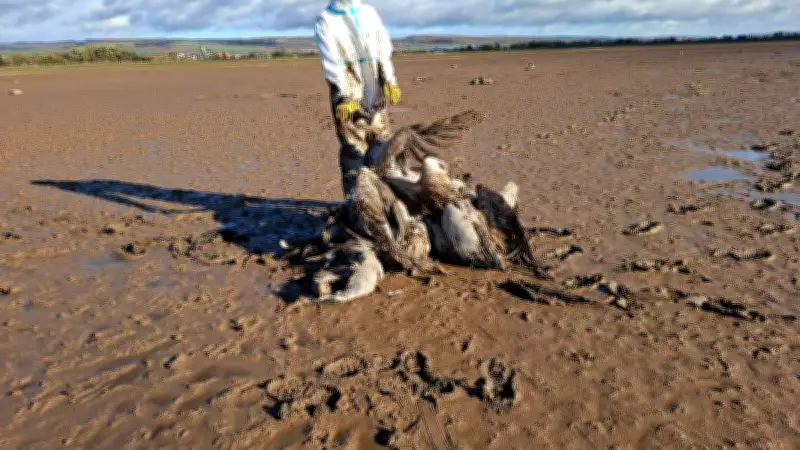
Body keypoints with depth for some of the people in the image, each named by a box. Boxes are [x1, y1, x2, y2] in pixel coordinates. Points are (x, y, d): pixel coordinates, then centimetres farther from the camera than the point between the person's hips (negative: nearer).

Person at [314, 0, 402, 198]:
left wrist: (389, 82, -2)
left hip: (375, 93, 5)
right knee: (353, 148, -5)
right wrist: (344, 97, -20)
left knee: (380, 141, 8)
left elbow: (384, 50, 10)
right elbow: (332, 62, -12)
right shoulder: (325, 20, -2)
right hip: (347, 94, -5)